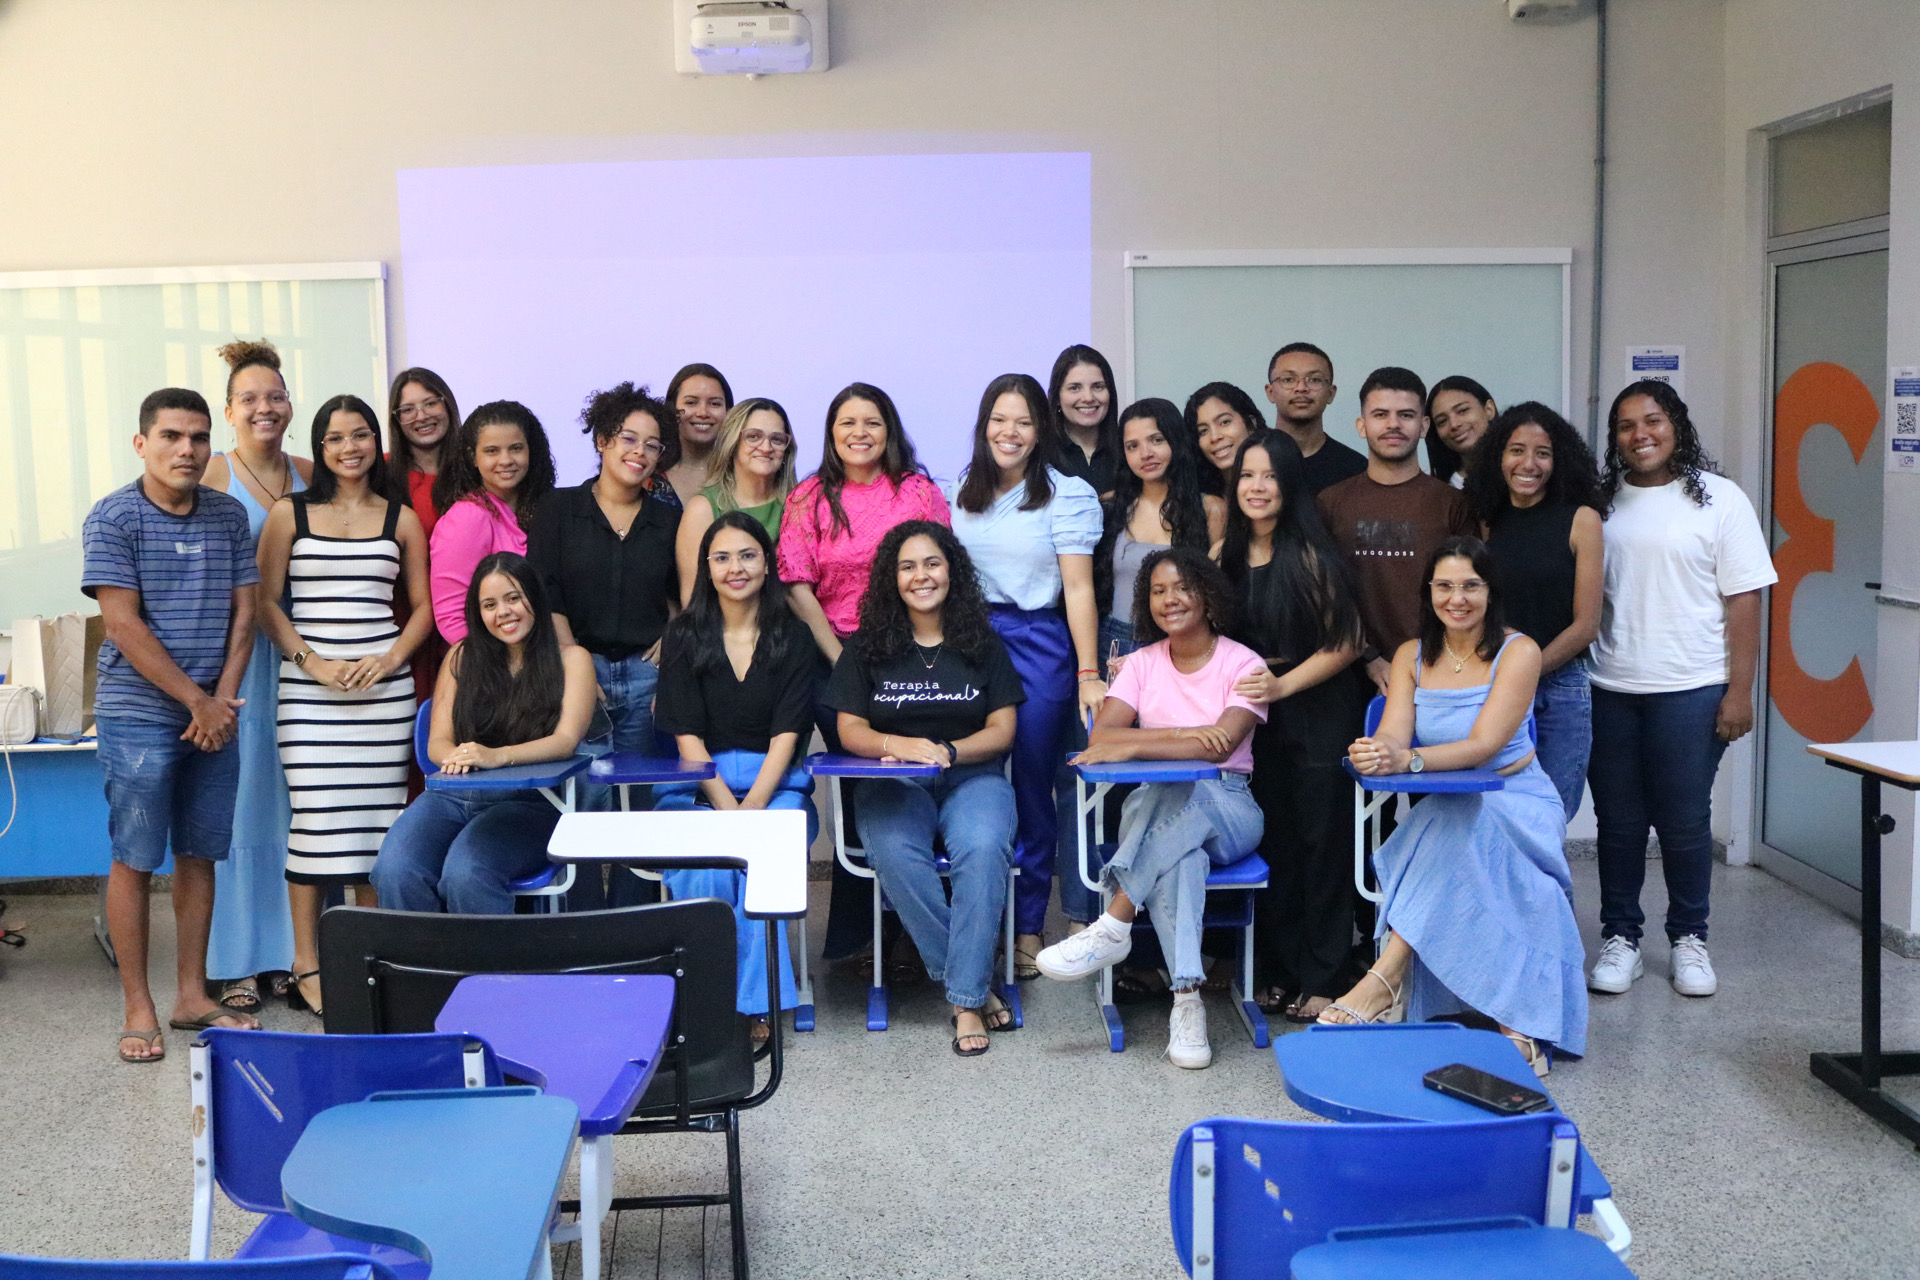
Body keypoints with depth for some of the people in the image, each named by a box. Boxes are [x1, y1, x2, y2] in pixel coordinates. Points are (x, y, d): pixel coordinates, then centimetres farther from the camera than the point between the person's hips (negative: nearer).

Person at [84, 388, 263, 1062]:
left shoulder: (229, 515, 7)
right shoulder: (113, 519, -6)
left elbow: (243, 611, 7)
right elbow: (125, 625, -11)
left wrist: (224, 700, -5)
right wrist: (196, 702, -13)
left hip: (215, 714, 4)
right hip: (139, 715, -4)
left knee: (200, 856, 10)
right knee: (134, 860, 0)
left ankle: (192, 996, 20)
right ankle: (138, 1009, 9)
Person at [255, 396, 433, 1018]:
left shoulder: (401, 519, 11)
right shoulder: (289, 514, 7)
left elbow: (423, 606, 11)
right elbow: (266, 602, 4)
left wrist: (388, 661, -5)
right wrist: (313, 661, -9)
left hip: (384, 684, 2)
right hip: (309, 685, -1)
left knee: (378, 815, 1)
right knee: (316, 816, -6)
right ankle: (306, 964, 2)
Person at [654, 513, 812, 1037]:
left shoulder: (792, 637, 7)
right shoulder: (685, 635, 7)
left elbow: (786, 734, -1)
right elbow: (687, 736, 0)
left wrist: (753, 806, -16)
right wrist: (726, 805, -15)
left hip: (774, 782, 0)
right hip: (697, 785, 0)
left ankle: (754, 1002, -21)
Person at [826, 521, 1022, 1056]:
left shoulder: (983, 644, 10)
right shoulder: (867, 647, 10)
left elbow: (1002, 730, 5)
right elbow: (850, 729, 5)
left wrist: (947, 751, -15)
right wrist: (898, 745, -17)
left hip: (972, 776, 0)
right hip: (893, 784, 0)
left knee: (983, 849, -34)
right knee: (895, 855, -34)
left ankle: (966, 1000, -26)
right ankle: (976, 983, -21)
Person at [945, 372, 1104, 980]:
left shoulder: (1067, 494, -3)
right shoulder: (961, 491, 11)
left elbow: (1078, 588, -8)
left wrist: (1089, 673, -13)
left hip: (1039, 645, -3)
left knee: (1030, 788, 1)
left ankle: (1027, 929, 12)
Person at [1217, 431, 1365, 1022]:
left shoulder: (1311, 556, -12)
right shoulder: (1226, 554, 5)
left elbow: (1345, 644, -12)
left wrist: (1283, 684, -19)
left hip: (1318, 714, -5)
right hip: (1258, 720, 5)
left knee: (1321, 843, 0)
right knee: (1272, 842, 10)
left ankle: (1322, 979, 9)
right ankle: (1278, 971, 21)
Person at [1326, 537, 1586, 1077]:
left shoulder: (1518, 652, -7)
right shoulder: (1413, 656, 7)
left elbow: (1483, 746, -20)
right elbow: (1393, 736, -8)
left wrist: (1408, 760, -38)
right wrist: (1374, 753, -35)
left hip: (1515, 805, -3)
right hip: (1441, 813, 3)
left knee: (1460, 830, -37)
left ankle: (1384, 977, -38)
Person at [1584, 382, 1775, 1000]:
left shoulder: (1719, 500, -2)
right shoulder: (1601, 503, 7)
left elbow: (1743, 601, -4)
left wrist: (1739, 692, -8)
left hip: (1690, 691, -3)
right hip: (1608, 691, 3)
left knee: (1685, 822, 3)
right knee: (1618, 822, 8)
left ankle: (1689, 939, 20)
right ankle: (1620, 938, 20)